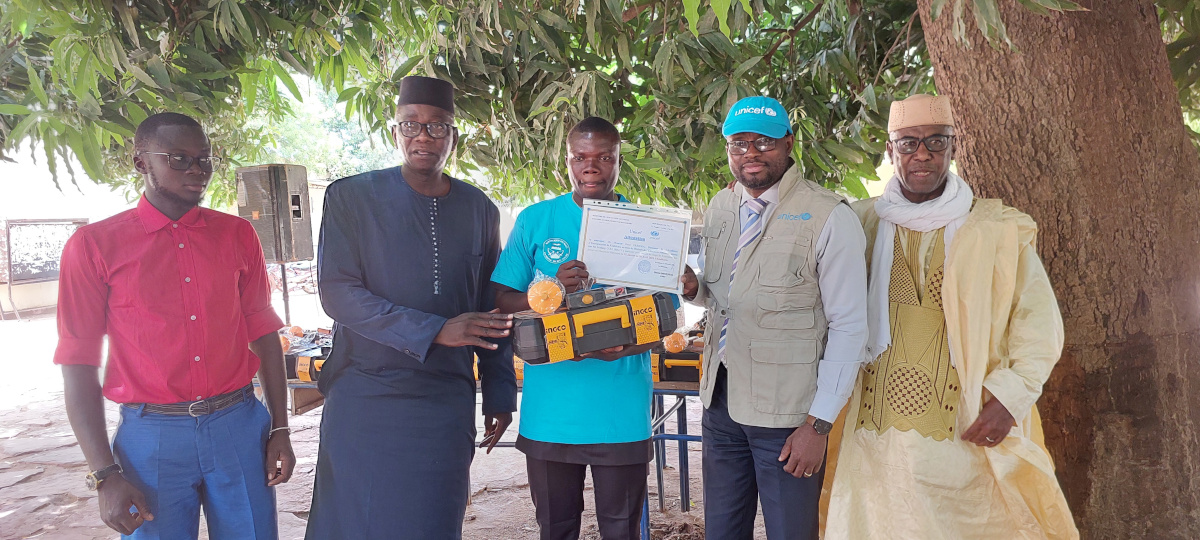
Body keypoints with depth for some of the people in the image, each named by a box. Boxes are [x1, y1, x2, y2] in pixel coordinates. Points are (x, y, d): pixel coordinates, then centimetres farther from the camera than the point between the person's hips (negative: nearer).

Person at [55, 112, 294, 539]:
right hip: (152, 440, -2)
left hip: (239, 426, 2)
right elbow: (79, 364, -2)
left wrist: (280, 428, 6)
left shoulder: (237, 235, 7)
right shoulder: (94, 246, -1)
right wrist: (105, 475, -7)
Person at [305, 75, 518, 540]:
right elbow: (336, 292, -12)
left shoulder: (480, 211, 8)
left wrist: (500, 394, 9)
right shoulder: (352, 197, -3)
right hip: (365, 397, -2)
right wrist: (434, 332, -21)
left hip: (448, 405, 3)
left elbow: (491, 312, 12)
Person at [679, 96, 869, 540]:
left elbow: (848, 328, -12)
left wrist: (820, 423, -14)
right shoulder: (719, 208, 7)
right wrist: (692, 287, -3)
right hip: (720, 401, 6)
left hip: (787, 415, -5)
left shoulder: (830, 218, -12)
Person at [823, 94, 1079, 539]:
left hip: (967, 434, -1)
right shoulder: (862, 224, 5)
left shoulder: (998, 230, 0)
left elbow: (1038, 322, 2)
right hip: (878, 431, 2)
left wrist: (1010, 398, -8)